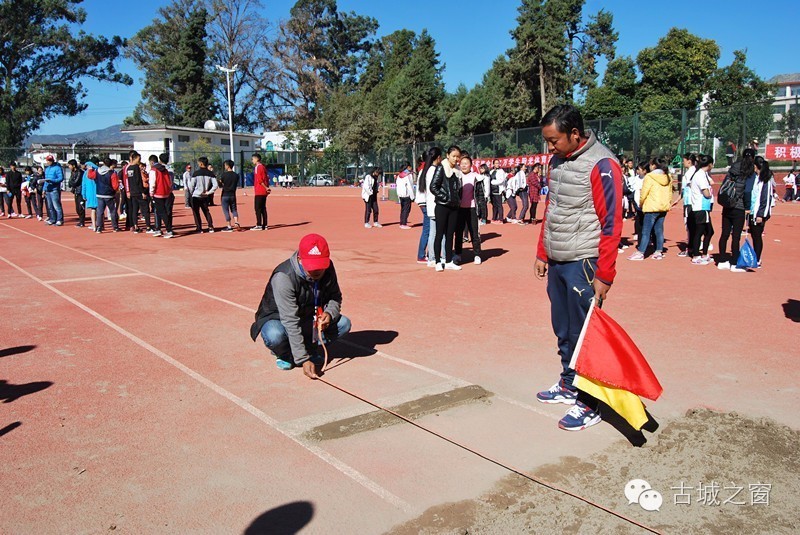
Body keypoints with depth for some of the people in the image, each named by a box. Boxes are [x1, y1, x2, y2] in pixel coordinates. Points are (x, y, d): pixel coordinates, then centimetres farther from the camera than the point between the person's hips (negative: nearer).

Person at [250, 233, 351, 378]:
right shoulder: (283, 277, -33)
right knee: (275, 336, -38)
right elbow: (290, 322, -36)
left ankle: (310, 346, 7)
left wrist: (329, 313, -24)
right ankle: (284, 353, -2)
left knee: (343, 323, -16)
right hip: (277, 319, -5)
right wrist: (303, 360, -39)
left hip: (309, 319, 5)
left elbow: (335, 297, 1)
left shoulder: (327, 269, -15)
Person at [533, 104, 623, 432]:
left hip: (583, 264, -8)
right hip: (557, 263, 8)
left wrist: (604, 275, -18)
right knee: (563, 330, 17)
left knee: (583, 333, 0)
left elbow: (611, 223, -17)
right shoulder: (558, 161, 11)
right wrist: (542, 254, 18)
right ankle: (568, 386, 33)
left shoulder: (601, 165, -14)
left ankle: (590, 403, 13)